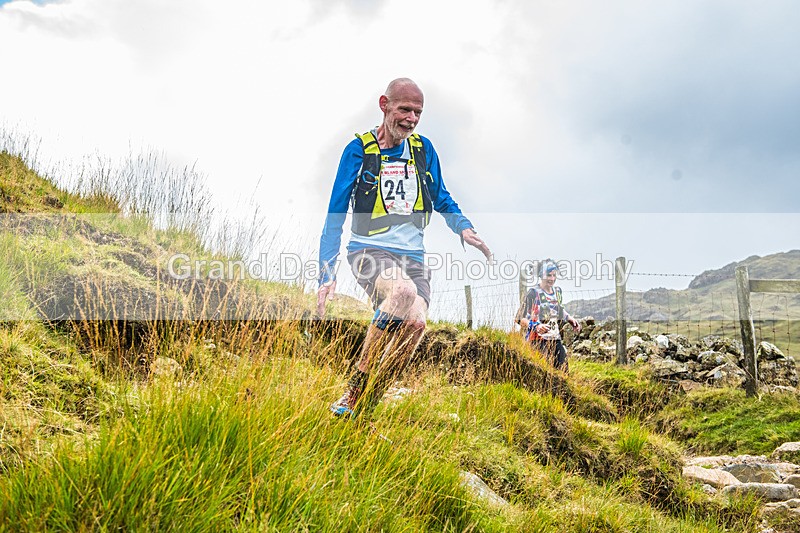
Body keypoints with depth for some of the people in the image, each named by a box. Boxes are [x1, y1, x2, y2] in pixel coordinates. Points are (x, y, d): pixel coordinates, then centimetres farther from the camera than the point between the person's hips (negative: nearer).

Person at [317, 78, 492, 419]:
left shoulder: (423, 149, 11)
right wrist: (327, 273, -7)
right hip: (370, 250, -4)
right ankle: (355, 389, -20)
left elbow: (441, 199, 24)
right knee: (404, 292, -36)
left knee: (415, 323, -22)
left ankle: (363, 407, -6)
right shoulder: (359, 150, -1)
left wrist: (464, 228, 3)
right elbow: (336, 215, 0)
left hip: (412, 255, 5)